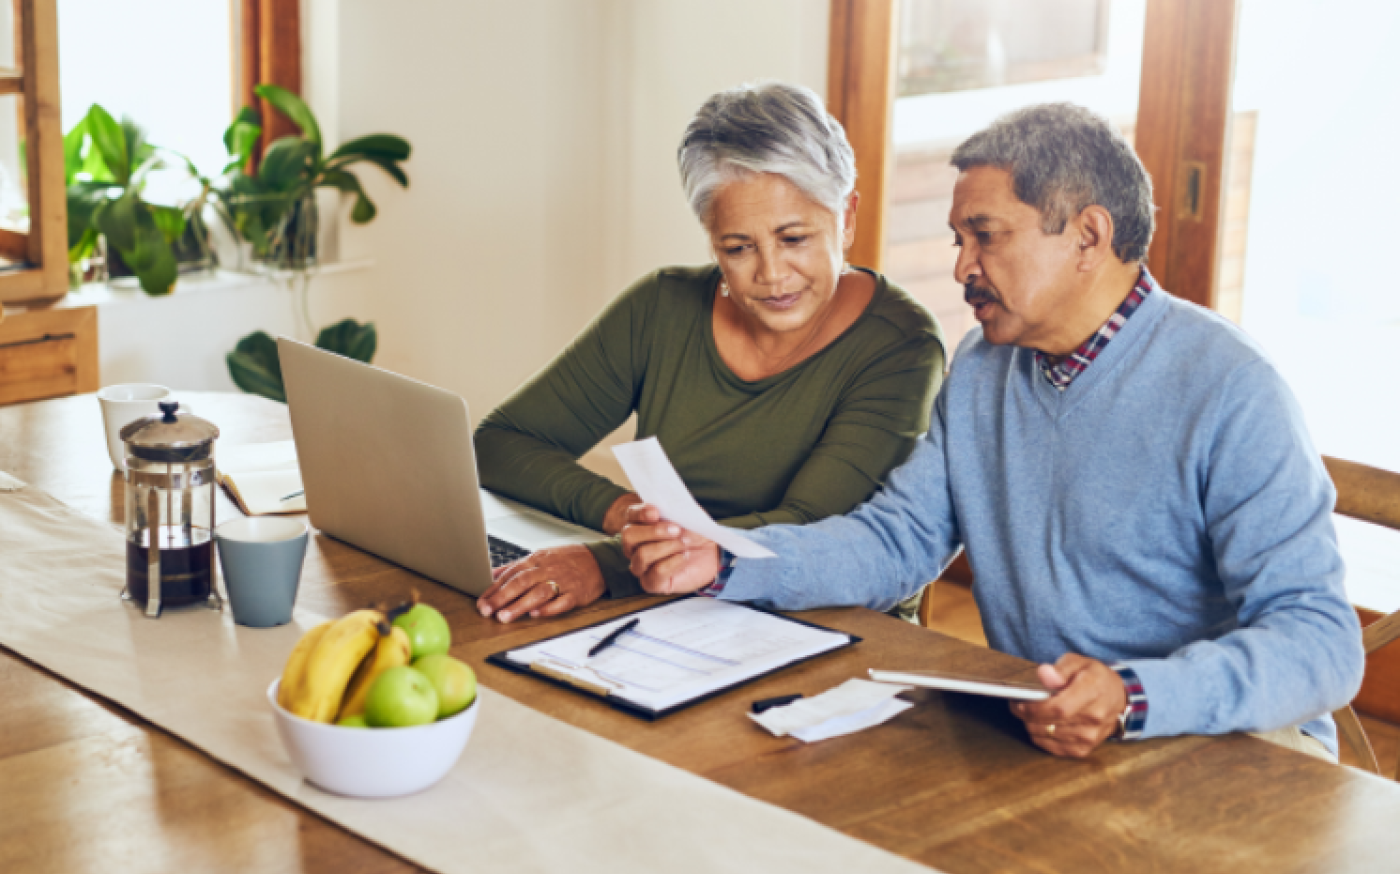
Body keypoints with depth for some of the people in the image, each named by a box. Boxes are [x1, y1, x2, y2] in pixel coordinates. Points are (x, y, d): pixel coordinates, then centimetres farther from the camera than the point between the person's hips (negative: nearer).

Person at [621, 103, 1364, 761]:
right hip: (1028, 731, 5)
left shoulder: (1226, 392, -15)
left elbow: (1321, 642, -21)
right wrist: (723, 563, -6)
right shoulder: (982, 369, 9)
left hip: (1220, 741, -4)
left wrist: (1133, 701, -38)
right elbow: (898, 538, 11)